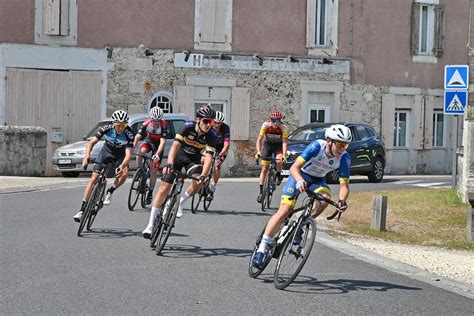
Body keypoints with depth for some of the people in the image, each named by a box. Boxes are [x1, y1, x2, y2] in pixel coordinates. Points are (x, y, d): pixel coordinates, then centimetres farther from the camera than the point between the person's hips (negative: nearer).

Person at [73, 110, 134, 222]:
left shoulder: (129, 134, -30)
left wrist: (122, 166, -54)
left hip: (120, 155, -1)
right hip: (106, 152, 1)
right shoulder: (107, 128, -26)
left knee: (124, 174, -31)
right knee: (93, 178, -11)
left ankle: (110, 192, -2)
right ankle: (82, 209, -11)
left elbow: (128, 154, -35)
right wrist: (87, 156, -39)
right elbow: (92, 142, -21)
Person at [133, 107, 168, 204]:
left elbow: (163, 141, -35)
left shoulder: (164, 125, -30)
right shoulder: (146, 123, -24)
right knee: (141, 151, -34)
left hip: (158, 145, -2)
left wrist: (157, 154, -48)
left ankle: (150, 193, 7)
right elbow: (138, 136, -27)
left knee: (154, 170, -5)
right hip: (148, 140, 2)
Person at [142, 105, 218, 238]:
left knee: (197, 184, -28)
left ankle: (180, 202, 4)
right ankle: (150, 224, 1)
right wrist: (169, 163, -51)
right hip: (178, 155, -1)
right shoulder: (188, 127, -27)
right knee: (164, 189, -7)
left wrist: (203, 175, -45)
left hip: (194, 159, 1)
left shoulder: (212, 135, -22)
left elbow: (208, 156, -30)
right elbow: (175, 145, -37)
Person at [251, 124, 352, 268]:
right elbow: (294, 168, -33)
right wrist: (300, 181, -54)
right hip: (300, 175, -3)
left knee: (325, 198, -31)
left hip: (317, 180, 3)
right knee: (285, 210, -18)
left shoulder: (344, 158, -20)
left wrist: (342, 201, -40)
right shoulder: (317, 146, -29)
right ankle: (261, 249, -16)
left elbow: (344, 184, -20)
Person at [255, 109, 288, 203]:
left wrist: (284, 156, -40)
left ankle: (278, 175, 2)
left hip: (278, 145, -1)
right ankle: (261, 192, 4)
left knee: (279, 161, -31)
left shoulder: (283, 127, -26)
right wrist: (258, 152, -36)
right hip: (268, 145, 1)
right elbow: (259, 139, -23)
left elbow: (285, 142, -28)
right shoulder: (266, 125, -25)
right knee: (264, 169, -3)